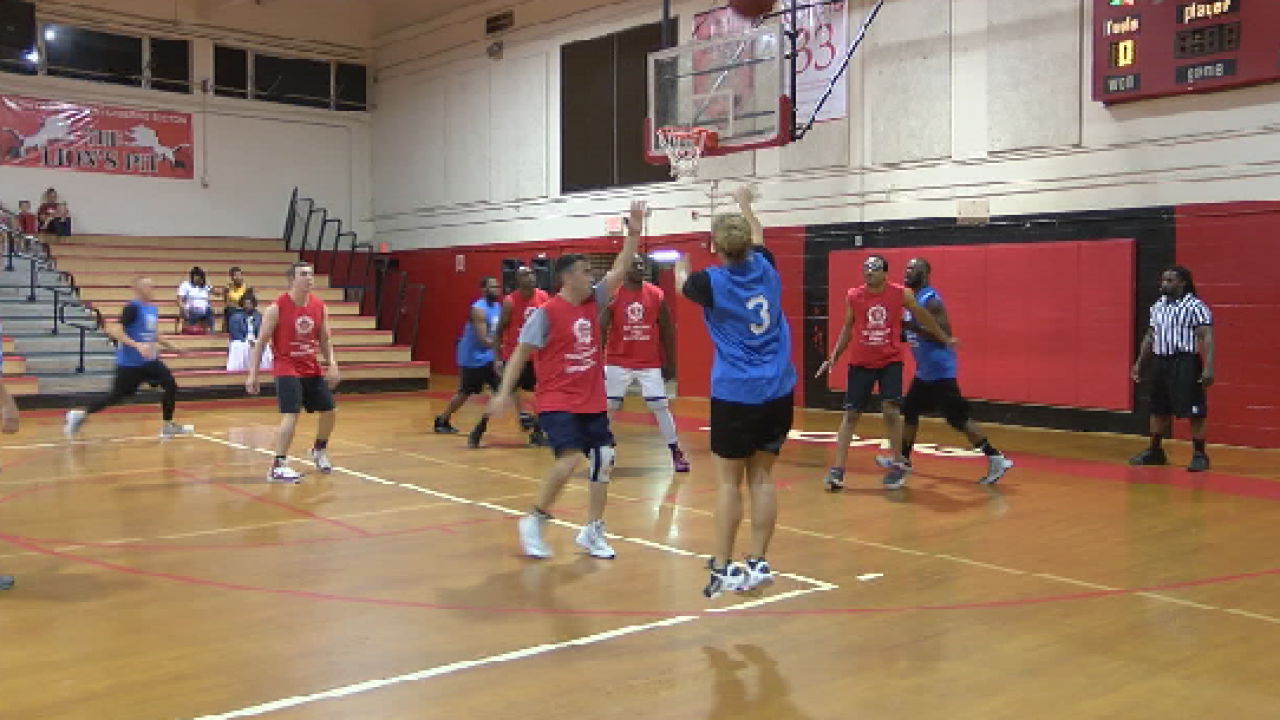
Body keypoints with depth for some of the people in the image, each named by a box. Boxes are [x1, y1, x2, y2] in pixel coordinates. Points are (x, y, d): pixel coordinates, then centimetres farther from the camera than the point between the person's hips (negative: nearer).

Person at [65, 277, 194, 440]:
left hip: (150, 360, 7)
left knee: (171, 386, -3)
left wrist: (171, 346, 16)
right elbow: (116, 331, -23)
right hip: (130, 363, -7)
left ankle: (167, 426, 9)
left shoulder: (153, 309, 8)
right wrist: (137, 345, -33)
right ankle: (81, 415, 21)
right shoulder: (133, 308, -16)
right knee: (117, 395, 2)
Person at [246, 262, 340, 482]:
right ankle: (278, 467, -12)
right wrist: (252, 375, -13)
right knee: (291, 415, -19)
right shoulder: (277, 308, -13)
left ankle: (319, 450, 39)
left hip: (312, 369, 6)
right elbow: (261, 342, -9)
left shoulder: (320, 307, 1)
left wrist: (333, 365, -4)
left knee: (329, 411, 11)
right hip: (287, 370, -6)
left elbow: (325, 340, 10)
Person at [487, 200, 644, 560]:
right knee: (570, 459, -21)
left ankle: (592, 532, 18)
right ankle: (534, 521, 1)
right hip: (557, 402, -7)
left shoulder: (593, 302, 6)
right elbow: (521, 353, -9)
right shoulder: (547, 313, -12)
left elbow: (618, 270, 6)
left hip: (592, 402, 7)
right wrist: (504, 393, -15)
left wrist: (634, 231, -2)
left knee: (604, 460, 5)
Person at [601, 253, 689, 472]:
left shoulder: (657, 295, -1)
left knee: (660, 407, -1)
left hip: (650, 364, 1)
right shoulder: (612, 295, -7)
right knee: (607, 406, 3)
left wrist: (670, 363, 8)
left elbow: (667, 331, 7)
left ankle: (677, 453, 9)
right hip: (618, 362, -1)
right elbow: (601, 330, -6)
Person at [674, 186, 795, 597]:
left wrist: (681, 267, 39)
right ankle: (757, 565, 13)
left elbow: (682, 285, 16)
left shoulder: (713, 282, -9)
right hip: (778, 393, 5)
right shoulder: (765, 268, 3)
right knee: (762, 477, 9)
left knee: (729, 482, 2)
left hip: (735, 395, -4)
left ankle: (722, 569, 7)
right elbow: (757, 238, 28)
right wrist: (745, 204, 45)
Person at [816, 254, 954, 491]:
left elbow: (923, 317, 8)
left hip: (890, 361, -1)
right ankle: (837, 470, 3)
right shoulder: (853, 297, -3)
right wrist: (834, 357, 6)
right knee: (850, 414, 1)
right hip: (861, 363, 2)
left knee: (890, 410, -14)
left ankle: (898, 464, 6)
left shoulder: (901, 294, -7)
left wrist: (945, 339, 17)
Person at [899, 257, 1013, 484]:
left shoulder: (930, 300, -17)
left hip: (940, 371, -10)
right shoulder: (911, 299, 12)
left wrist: (912, 326, -27)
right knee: (909, 411, 16)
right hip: (924, 371, 10)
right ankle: (904, 459, 29)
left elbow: (944, 334, -25)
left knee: (958, 418, -10)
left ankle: (996, 460, -7)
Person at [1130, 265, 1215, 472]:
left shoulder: (1196, 306, -9)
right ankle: (1155, 451, 26)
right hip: (1161, 363, 7)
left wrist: (1208, 367, -23)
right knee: (1158, 409, 14)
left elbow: (1207, 338, -14)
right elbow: (1150, 337, 21)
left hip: (1186, 364, -7)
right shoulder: (1158, 306, 13)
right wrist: (1139, 363, 20)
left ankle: (1200, 455, 3)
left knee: (1194, 412, -5)